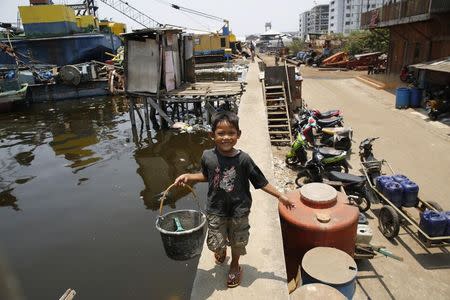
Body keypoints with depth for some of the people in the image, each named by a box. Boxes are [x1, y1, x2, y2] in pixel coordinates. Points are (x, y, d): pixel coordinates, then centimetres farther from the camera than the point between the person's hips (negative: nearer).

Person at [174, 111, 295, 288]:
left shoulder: (243, 159, -17)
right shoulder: (207, 156, -12)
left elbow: (260, 181, -9)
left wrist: (280, 196, -8)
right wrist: (188, 177, -3)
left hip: (239, 210, -1)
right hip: (215, 209, 1)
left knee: (237, 242, 16)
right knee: (215, 243, 9)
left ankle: (235, 265, 48)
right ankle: (221, 251, 48)